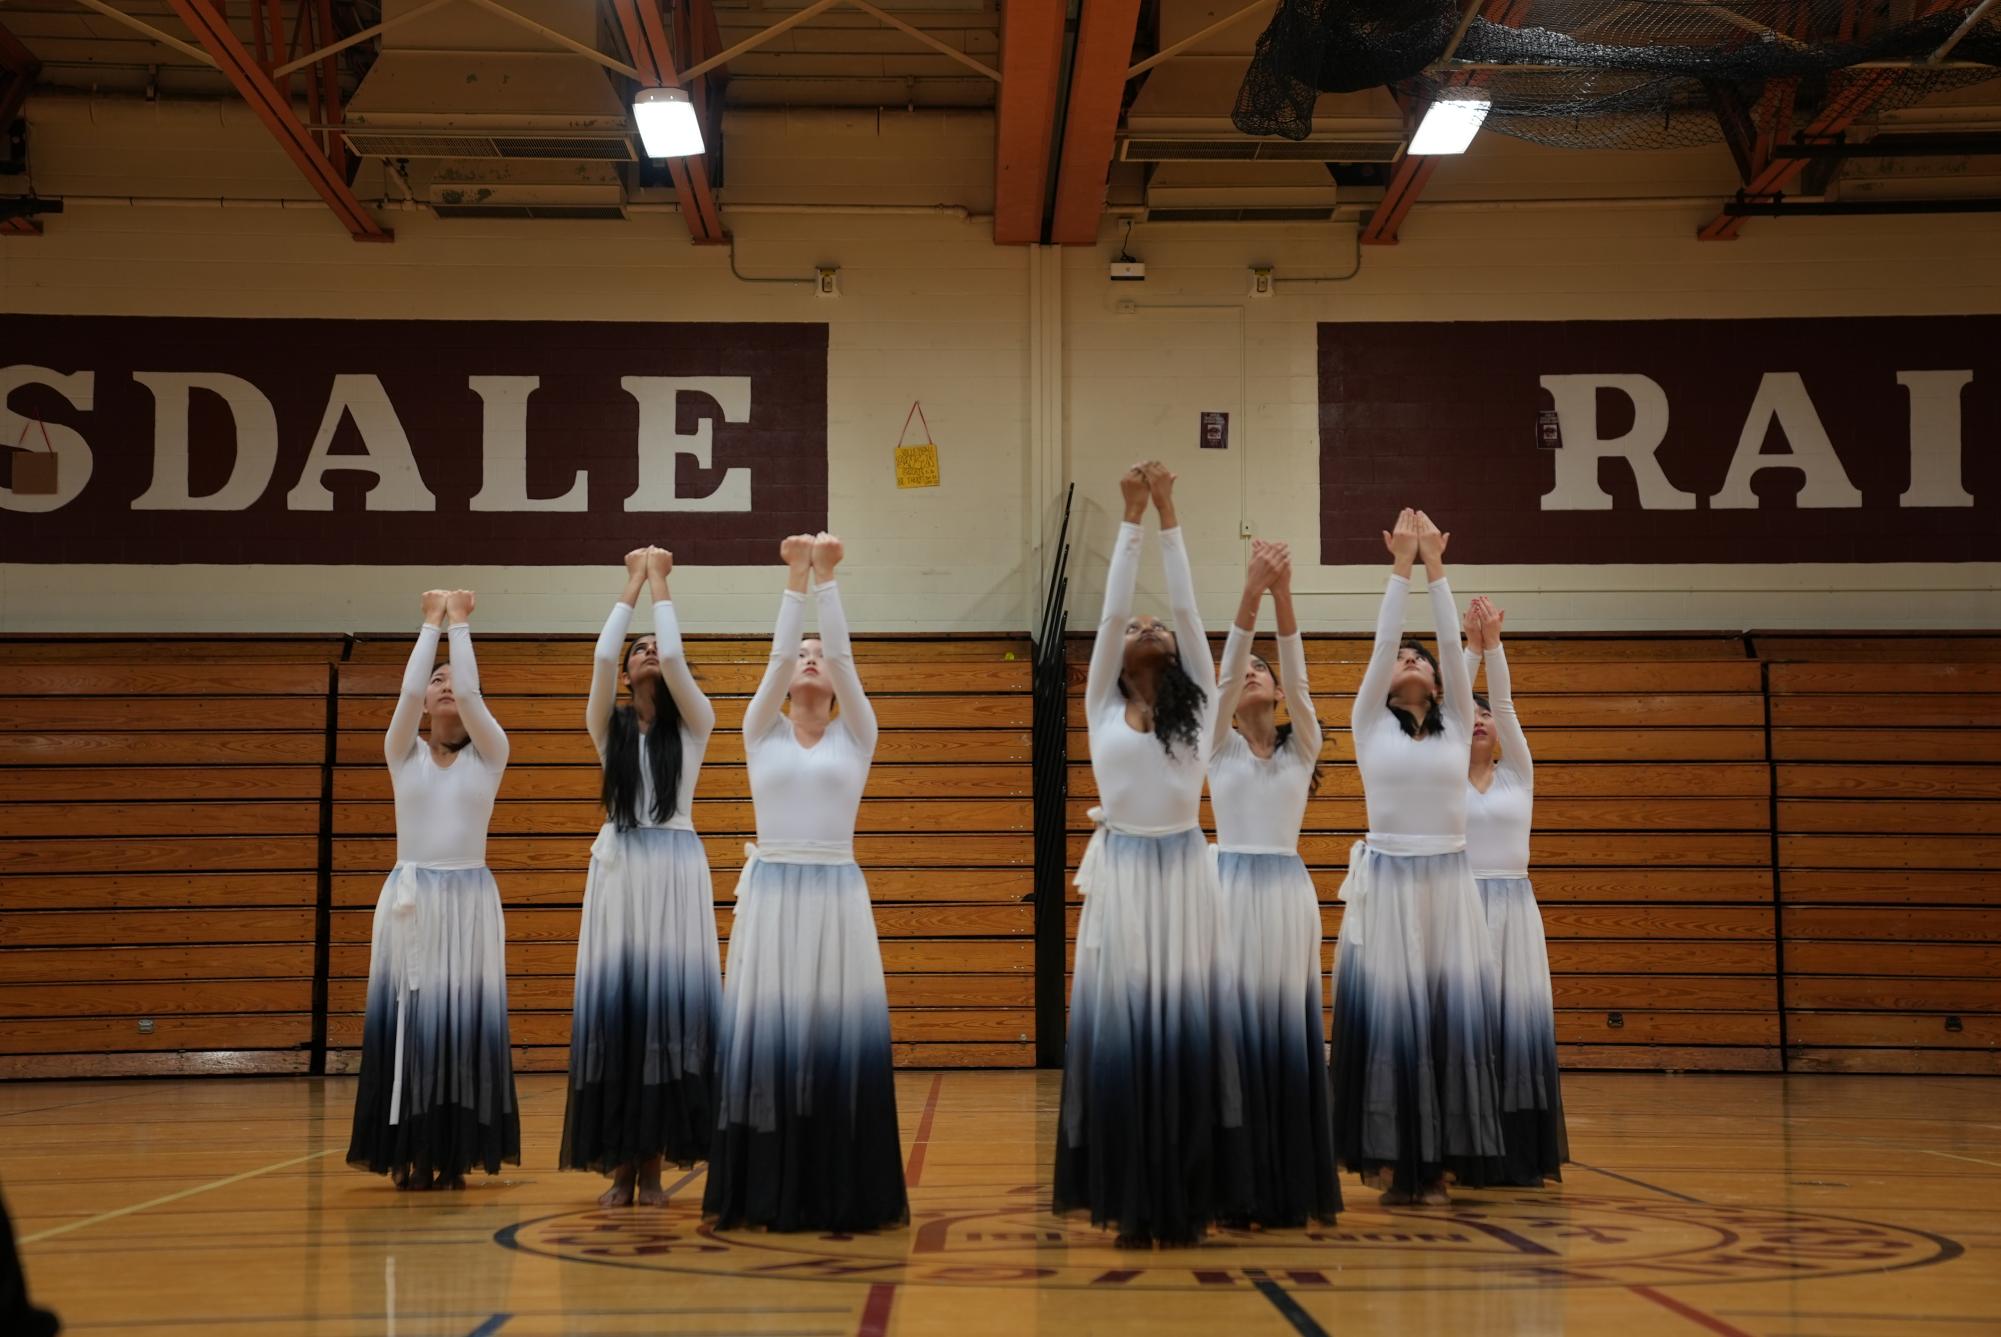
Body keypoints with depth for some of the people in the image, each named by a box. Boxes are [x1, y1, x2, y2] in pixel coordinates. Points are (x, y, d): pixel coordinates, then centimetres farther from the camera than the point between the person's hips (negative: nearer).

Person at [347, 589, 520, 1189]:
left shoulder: (490, 754, 6)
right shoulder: (404, 754, 8)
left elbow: (471, 694, -9)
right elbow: (408, 691, -7)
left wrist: (461, 624, -3)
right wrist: (431, 623, 0)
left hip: (469, 899, -1)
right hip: (410, 899, 1)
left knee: (466, 1022, -3)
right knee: (408, 1021, -3)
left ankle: (457, 1155, 2)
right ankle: (409, 1155, 3)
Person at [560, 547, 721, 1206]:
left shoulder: (694, 723, 7)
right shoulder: (608, 725, 11)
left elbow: (676, 658, -9)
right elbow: (601, 657, -4)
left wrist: (660, 582, 1)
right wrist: (633, 582, 2)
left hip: (676, 866, -1)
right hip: (617, 865, 2)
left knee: (671, 1001, -7)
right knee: (613, 1001, -4)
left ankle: (655, 1159, -4)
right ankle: (619, 1161, -1)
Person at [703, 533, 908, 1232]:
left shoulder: (856, 734, 8)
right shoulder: (762, 731, 9)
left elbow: (846, 655, -4)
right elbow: (776, 656, -4)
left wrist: (828, 576, -10)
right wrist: (795, 577, -11)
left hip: (837, 898, 0)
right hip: (770, 897, 0)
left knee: (840, 1036, -3)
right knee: (767, 1037, -2)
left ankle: (846, 1193, 4)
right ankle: (766, 1193, 6)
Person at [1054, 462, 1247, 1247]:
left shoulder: (1198, 704, 9)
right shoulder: (1102, 704, 9)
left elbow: (1187, 607, 3)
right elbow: (1110, 609, 3)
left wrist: (1169, 516, 2)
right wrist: (1131, 518, 2)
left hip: (1182, 874, 0)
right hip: (1122, 876, 0)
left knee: (1187, 1027, -2)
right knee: (1121, 1027, -2)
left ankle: (1187, 1201, 4)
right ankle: (1131, 1201, 5)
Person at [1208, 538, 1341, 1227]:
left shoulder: (1302, 747, 9)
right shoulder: (1220, 745, 6)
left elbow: (1298, 678, -6)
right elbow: (1224, 672, -8)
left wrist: (1284, 597, -19)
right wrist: (1251, 594, -21)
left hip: (1289, 893, 2)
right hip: (1231, 891, -1)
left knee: (1288, 1026, 1)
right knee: (1234, 1025, -5)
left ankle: (1296, 1186, 7)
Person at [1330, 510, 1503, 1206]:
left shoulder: (1456, 726, 11)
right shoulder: (1369, 723, 7)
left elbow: (1456, 647, 2)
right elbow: (1380, 642, -2)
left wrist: (1436, 567, -2)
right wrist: (1400, 566, -4)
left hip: (1448, 887, 2)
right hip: (1385, 887, -2)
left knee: (1450, 1019, -1)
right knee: (1386, 1018, -5)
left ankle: (1439, 1159, 5)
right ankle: (1391, 1159, 3)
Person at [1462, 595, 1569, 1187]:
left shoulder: (1518, 775, 11)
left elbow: (1505, 704, 0)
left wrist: (1495, 644, -7)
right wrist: (1472, 646, -8)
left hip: (1514, 906, 1)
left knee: (1520, 1021, -5)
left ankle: (1519, 1154, 1)